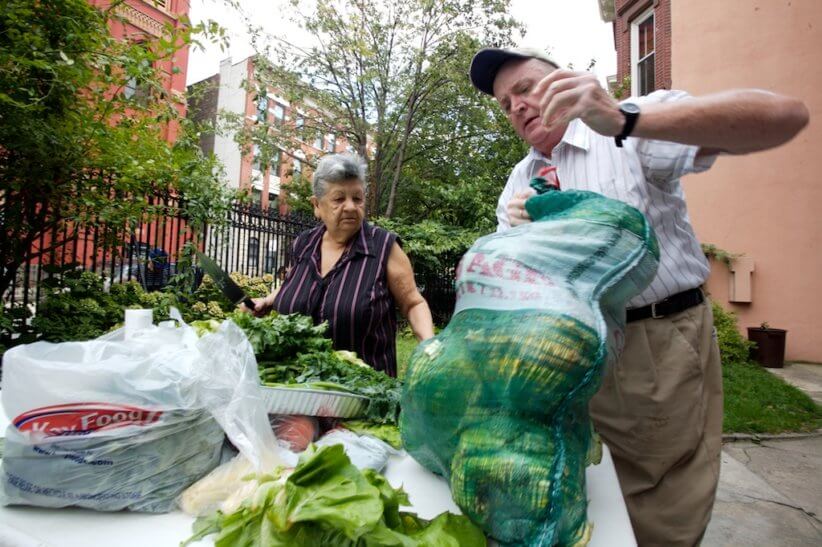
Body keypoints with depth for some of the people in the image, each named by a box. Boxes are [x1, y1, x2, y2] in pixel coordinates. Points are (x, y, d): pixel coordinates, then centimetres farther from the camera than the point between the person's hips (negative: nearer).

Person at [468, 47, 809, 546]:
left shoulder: (635, 126, -7)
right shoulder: (519, 182, 10)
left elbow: (787, 115, -21)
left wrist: (624, 121, -34)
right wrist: (518, 231, -15)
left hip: (662, 345, -4)